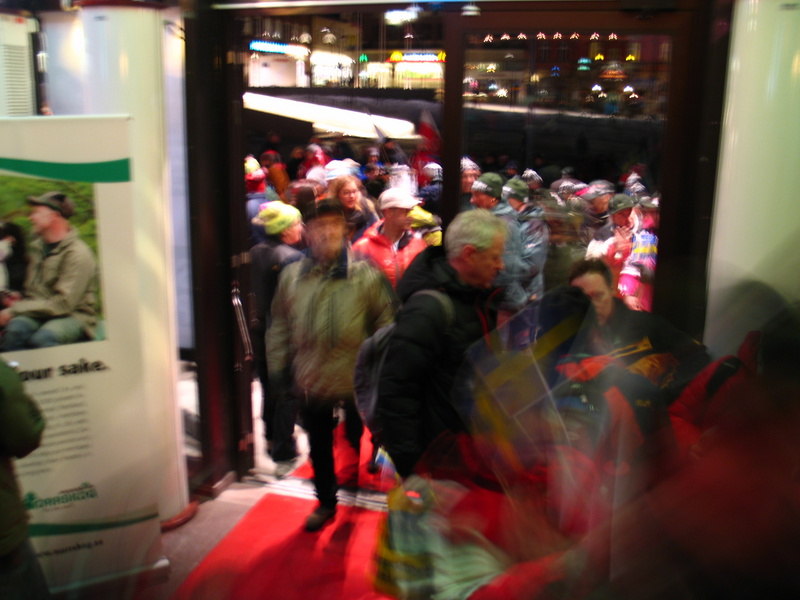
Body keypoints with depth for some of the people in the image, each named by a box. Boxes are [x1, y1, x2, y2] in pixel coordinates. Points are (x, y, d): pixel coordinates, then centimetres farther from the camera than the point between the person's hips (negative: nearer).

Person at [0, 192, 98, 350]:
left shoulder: (77, 253, -12)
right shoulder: (38, 247, 12)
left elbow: (63, 303, -17)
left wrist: (15, 310, -15)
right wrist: (20, 300, 1)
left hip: (75, 316, -5)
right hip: (42, 313, 6)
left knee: (43, 337, -36)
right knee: (15, 327, -28)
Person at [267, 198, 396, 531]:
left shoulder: (366, 275, -10)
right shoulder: (292, 276, -2)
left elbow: (385, 323, -5)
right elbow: (280, 327, 6)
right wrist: (277, 369, 5)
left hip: (356, 379, -2)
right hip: (310, 380, 2)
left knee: (358, 441, 18)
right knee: (319, 447, 18)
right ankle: (326, 502, 39)